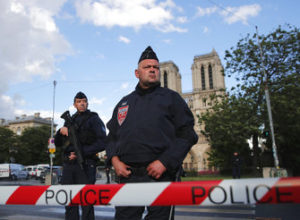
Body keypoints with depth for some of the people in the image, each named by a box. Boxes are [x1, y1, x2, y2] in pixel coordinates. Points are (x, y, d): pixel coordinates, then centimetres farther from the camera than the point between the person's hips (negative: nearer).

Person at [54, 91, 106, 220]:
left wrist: (81, 153, -15)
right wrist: (61, 131, -4)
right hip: (68, 165, 6)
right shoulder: (70, 120, 19)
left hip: (85, 165, -5)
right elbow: (58, 143, 17)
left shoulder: (94, 119, 2)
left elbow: (102, 143, -9)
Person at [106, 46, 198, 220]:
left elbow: (187, 135, -2)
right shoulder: (124, 103, 19)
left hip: (160, 175, -3)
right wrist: (114, 159, 1)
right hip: (127, 176, 4)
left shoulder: (171, 98, 6)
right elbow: (112, 136, 20)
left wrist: (164, 162, -13)